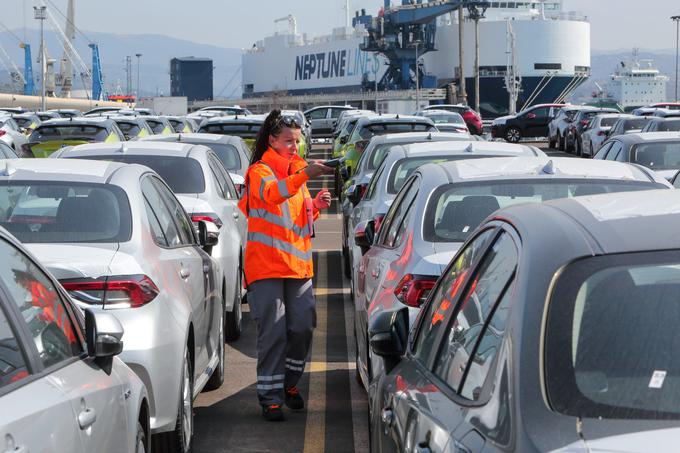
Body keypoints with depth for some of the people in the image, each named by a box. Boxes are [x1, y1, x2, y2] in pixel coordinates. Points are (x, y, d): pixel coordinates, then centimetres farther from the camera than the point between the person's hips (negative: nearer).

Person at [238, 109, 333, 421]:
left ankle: (289, 384, 21)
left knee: (303, 328, 1)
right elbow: (272, 194, -28)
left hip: (299, 263, 6)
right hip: (266, 264, -6)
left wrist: (316, 206, 4)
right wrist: (305, 175, -43)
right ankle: (270, 398, -3)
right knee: (273, 332, -8)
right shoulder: (260, 171, -4)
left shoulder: (296, 171, 19)